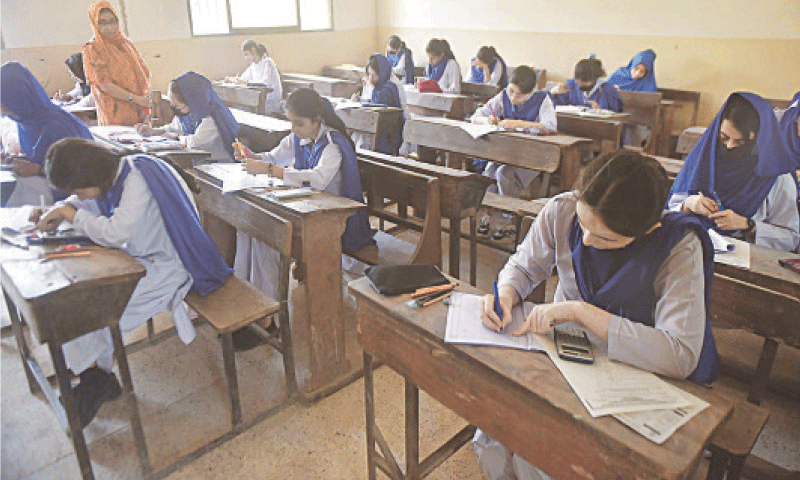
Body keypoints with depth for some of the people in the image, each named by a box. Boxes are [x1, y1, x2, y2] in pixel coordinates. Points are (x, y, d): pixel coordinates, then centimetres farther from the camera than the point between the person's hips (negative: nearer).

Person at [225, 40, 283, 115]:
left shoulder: (267, 62, -11)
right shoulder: (253, 65, 14)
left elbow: (266, 82, -26)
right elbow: (242, 78, 23)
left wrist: (246, 81, -29)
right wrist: (233, 79, 1)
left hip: (272, 101, -8)